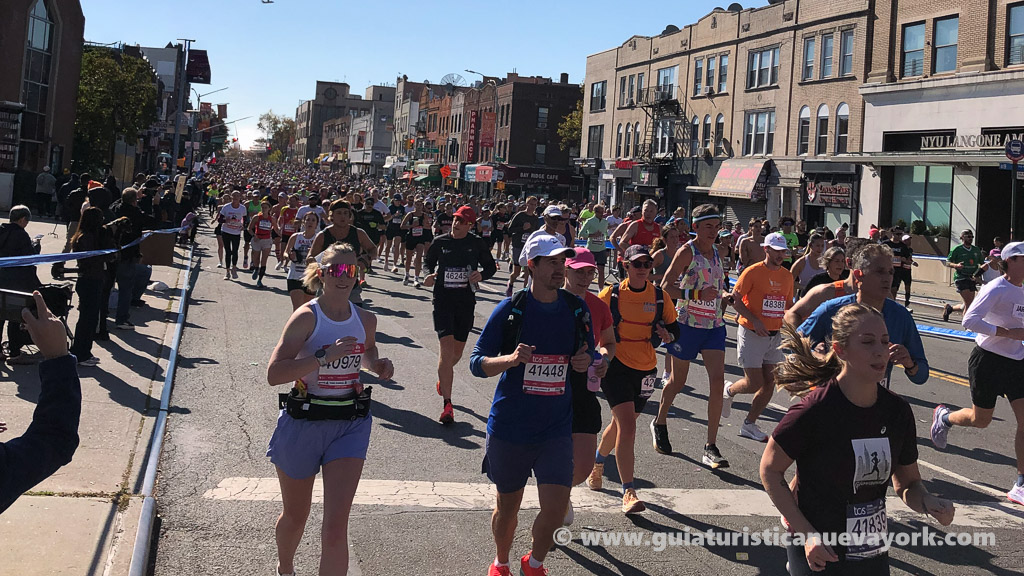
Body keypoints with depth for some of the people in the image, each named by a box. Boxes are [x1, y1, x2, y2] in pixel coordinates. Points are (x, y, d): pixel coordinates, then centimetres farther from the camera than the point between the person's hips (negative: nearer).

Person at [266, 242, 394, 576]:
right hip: (303, 423, -2)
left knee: (336, 528, -11)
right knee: (295, 516, 19)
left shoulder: (366, 320, 0)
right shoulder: (306, 317, -13)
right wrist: (325, 355, -30)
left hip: (351, 425, 2)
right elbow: (274, 374, -22)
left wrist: (378, 366, 1)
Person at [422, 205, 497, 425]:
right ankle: (447, 404, -13)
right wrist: (429, 275, -7)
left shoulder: (477, 244, 0)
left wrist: (481, 275, -11)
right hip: (443, 298, -2)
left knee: (457, 351, 11)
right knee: (447, 347, -14)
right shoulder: (440, 242, 1)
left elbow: (491, 266, 10)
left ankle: (443, 378, 47)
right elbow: (428, 262, 14)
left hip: (466, 301, 2)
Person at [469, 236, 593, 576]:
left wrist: (586, 362, -8)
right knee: (507, 506, 13)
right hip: (509, 427, -2)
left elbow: (589, 353, 16)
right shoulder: (510, 309, -8)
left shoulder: (577, 310, 2)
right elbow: (477, 363, -7)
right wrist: (511, 359, -26)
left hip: (556, 429, 2)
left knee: (555, 508, -7)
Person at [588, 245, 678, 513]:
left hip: (645, 370, 4)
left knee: (621, 423, 17)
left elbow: (674, 329, 10)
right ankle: (629, 492, -13)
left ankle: (597, 461, 47)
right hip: (616, 367, -4)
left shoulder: (659, 296, 2)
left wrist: (667, 335, -12)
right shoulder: (611, 294, -5)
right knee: (627, 425, -16)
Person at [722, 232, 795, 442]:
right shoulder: (753, 272, -10)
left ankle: (749, 425, 16)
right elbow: (735, 299, -10)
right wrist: (754, 320, -20)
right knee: (754, 384, -7)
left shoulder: (787, 276, 9)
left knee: (770, 383, 3)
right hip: (751, 334, -6)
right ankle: (729, 390, 26)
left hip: (774, 335, 6)